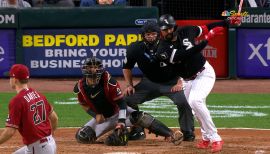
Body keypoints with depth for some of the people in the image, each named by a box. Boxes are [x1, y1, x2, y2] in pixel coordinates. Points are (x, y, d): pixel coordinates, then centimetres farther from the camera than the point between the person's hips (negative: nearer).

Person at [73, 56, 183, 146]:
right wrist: (96, 115, -12)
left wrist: (121, 121, -35)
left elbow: (121, 102, -23)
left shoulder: (108, 81, -23)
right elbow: (84, 104, 5)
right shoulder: (80, 87, -14)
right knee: (82, 136, -19)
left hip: (118, 112, -3)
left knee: (138, 117, -32)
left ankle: (170, 135, -39)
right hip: (102, 117, 3)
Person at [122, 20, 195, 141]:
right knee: (128, 99, -10)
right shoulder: (136, 49, -13)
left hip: (171, 82, -3)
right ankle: (138, 131, 7)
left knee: (182, 102, -27)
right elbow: (127, 67, 5)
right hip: (149, 83, 3)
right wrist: (129, 85, -2)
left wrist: (179, 83, -18)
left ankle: (188, 133, -7)